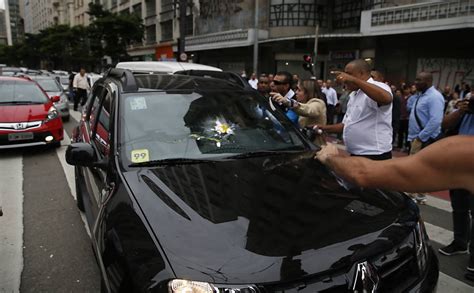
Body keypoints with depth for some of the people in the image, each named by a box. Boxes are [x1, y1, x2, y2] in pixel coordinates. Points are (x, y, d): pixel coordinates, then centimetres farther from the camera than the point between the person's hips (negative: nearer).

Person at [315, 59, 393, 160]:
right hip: (356, 155, 9)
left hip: (375, 157, -9)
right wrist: (326, 128, 7)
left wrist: (353, 80, -36)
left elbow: (386, 98, -37)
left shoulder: (378, 87, -12)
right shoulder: (354, 96, 17)